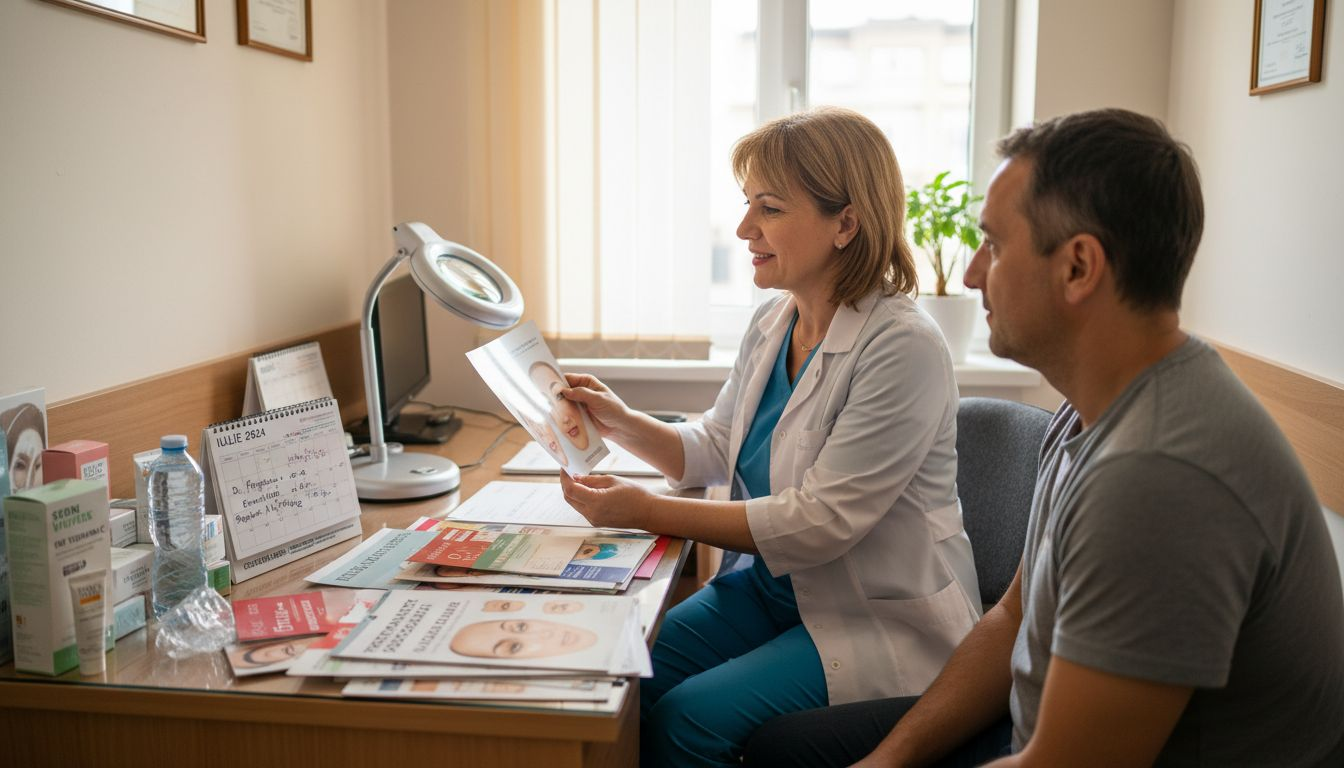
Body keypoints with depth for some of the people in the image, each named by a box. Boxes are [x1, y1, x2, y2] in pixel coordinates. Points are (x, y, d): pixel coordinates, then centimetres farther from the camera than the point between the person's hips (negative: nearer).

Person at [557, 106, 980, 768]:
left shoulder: (902, 348, -22)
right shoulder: (771, 323, 3)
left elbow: (820, 522, -25)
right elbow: (712, 453, 14)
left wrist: (647, 513, -24)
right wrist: (623, 425, -4)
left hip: (881, 621, -7)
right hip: (773, 587, 7)